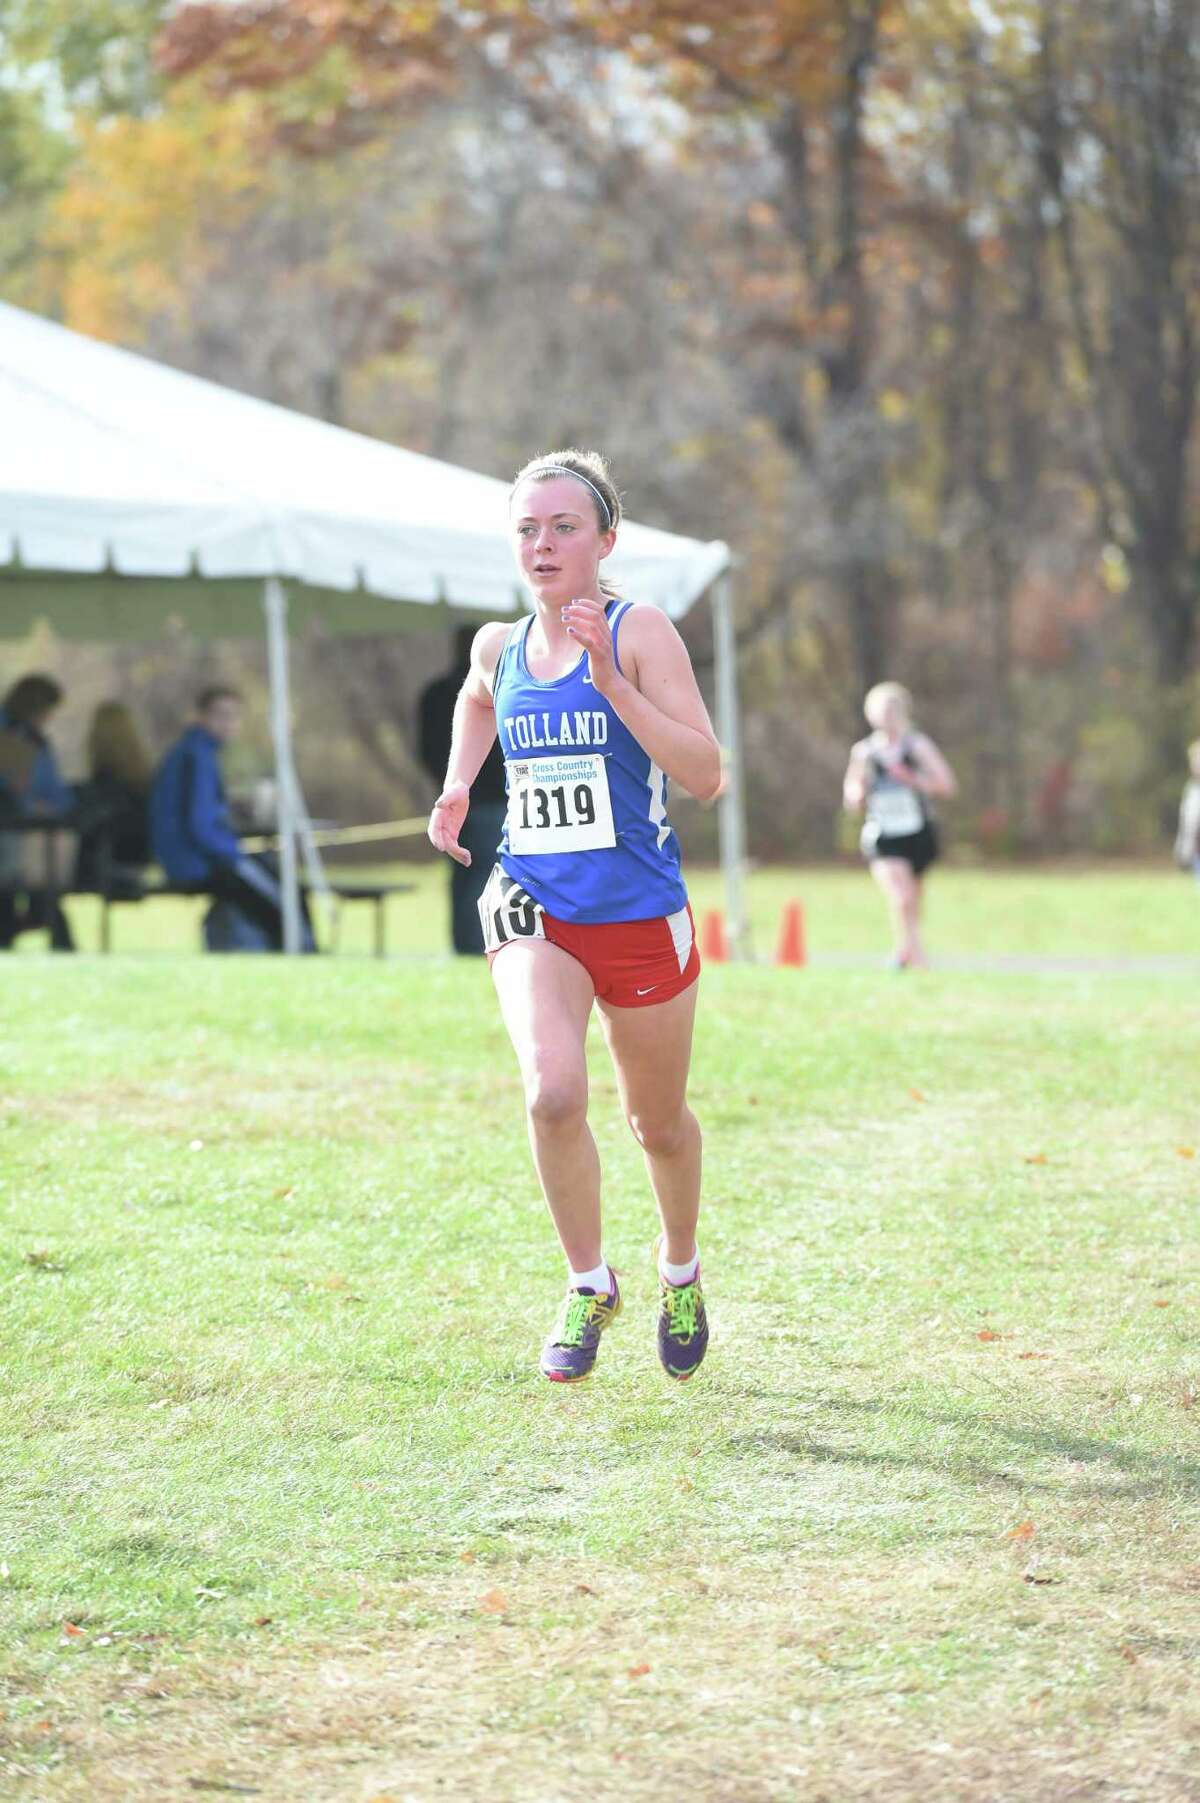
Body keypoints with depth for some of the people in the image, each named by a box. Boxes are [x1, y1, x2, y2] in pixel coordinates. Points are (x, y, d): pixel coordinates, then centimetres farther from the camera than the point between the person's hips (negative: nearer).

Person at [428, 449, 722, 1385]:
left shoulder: (640, 632, -10)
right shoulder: (499, 646, 5)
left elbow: (705, 774, -20)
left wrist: (608, 677, -26)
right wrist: (458, 786, 20)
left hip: (641, 917, -2)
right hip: (534, 910, 2)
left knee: (658, 1121, 14)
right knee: (553, 1092, -23)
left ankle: (681, 1271, 43)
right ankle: (589, 1286, -3)